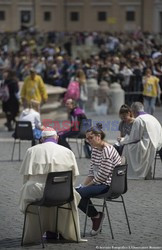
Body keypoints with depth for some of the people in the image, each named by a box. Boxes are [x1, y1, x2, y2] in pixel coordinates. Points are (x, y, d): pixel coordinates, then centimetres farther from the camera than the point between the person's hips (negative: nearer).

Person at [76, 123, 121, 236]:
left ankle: (96, 216, -2)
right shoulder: (95, 149, 12)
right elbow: (92, 172, 15)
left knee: (77, 193, -20)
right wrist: (83, 185, 2)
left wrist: (87, 186, -11)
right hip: (99, 183, 10)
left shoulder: (107, 151, -18)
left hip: (109, 186, -10)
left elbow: (102, 176, -20)